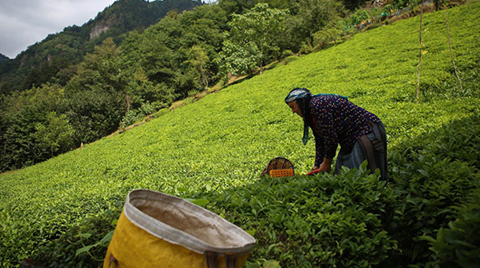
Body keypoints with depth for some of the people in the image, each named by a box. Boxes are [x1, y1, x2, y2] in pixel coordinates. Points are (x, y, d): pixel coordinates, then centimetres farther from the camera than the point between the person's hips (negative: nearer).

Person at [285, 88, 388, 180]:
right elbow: (320, 142, 15)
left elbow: (330, 136, -21)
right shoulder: (309, 116, 13)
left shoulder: (317, 105, -19)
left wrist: (327, 162, -11)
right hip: (351, 142, 10)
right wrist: (316, 167, 11)